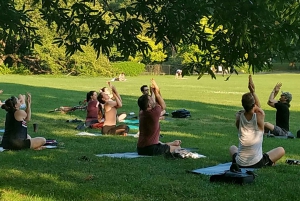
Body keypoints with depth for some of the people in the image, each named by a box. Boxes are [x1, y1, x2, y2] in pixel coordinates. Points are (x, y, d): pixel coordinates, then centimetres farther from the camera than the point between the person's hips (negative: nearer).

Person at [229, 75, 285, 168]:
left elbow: (246, 107, 14)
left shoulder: (238, 117, -8)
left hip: (240, 163, 3)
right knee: (281, 150, 19)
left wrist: (251, 91, 6)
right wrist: (253, 91, 12)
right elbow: (258, 107, 12)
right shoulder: (260, 116, -13)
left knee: (232, 148, 38)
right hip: (257, 164, -3)